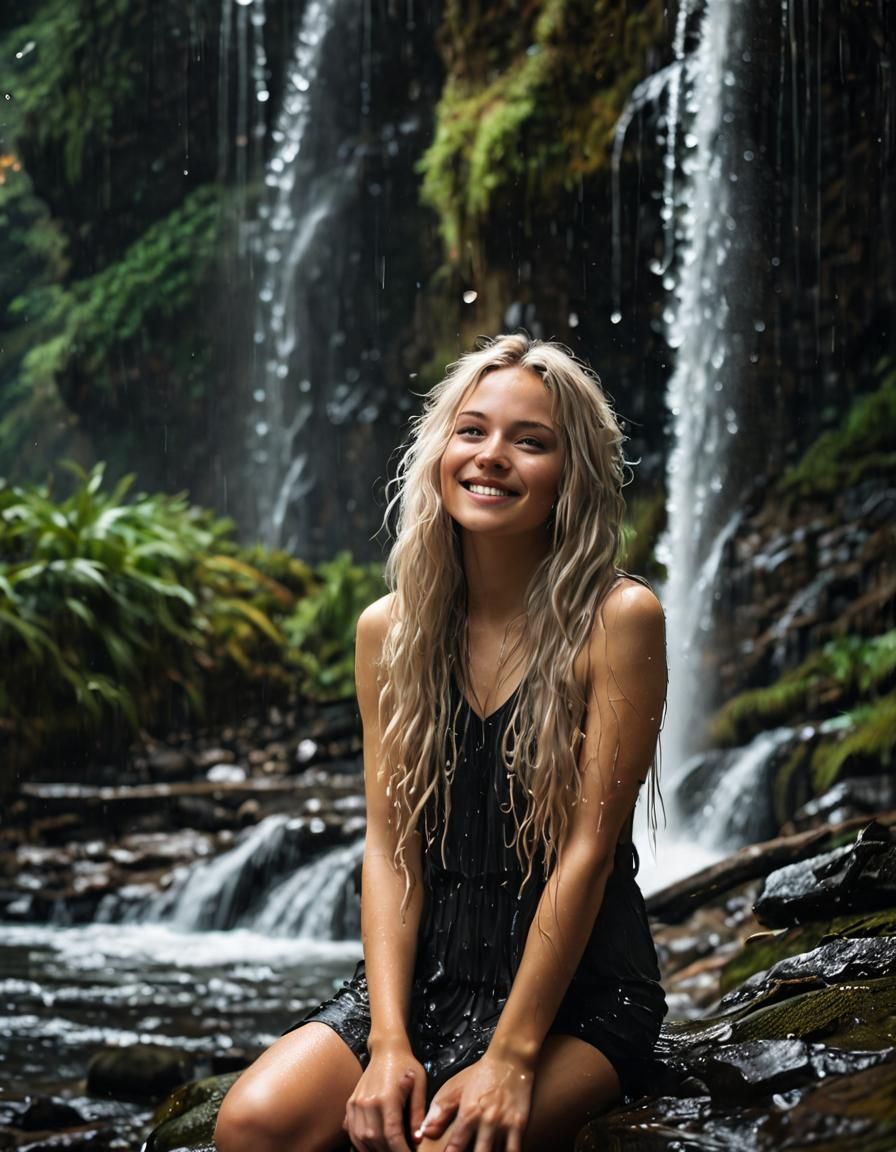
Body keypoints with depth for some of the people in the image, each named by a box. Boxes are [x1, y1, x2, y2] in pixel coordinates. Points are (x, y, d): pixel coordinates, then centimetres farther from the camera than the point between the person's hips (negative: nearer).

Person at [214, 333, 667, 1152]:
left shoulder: (617, 618, -10)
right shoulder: (390, 629, 4)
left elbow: (588, 847, -13)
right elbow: (391, 844, 1)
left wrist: (510, 1057, -17)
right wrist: (388, 1039, -12)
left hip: (579, 985, -3)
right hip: (427, 969, 4)